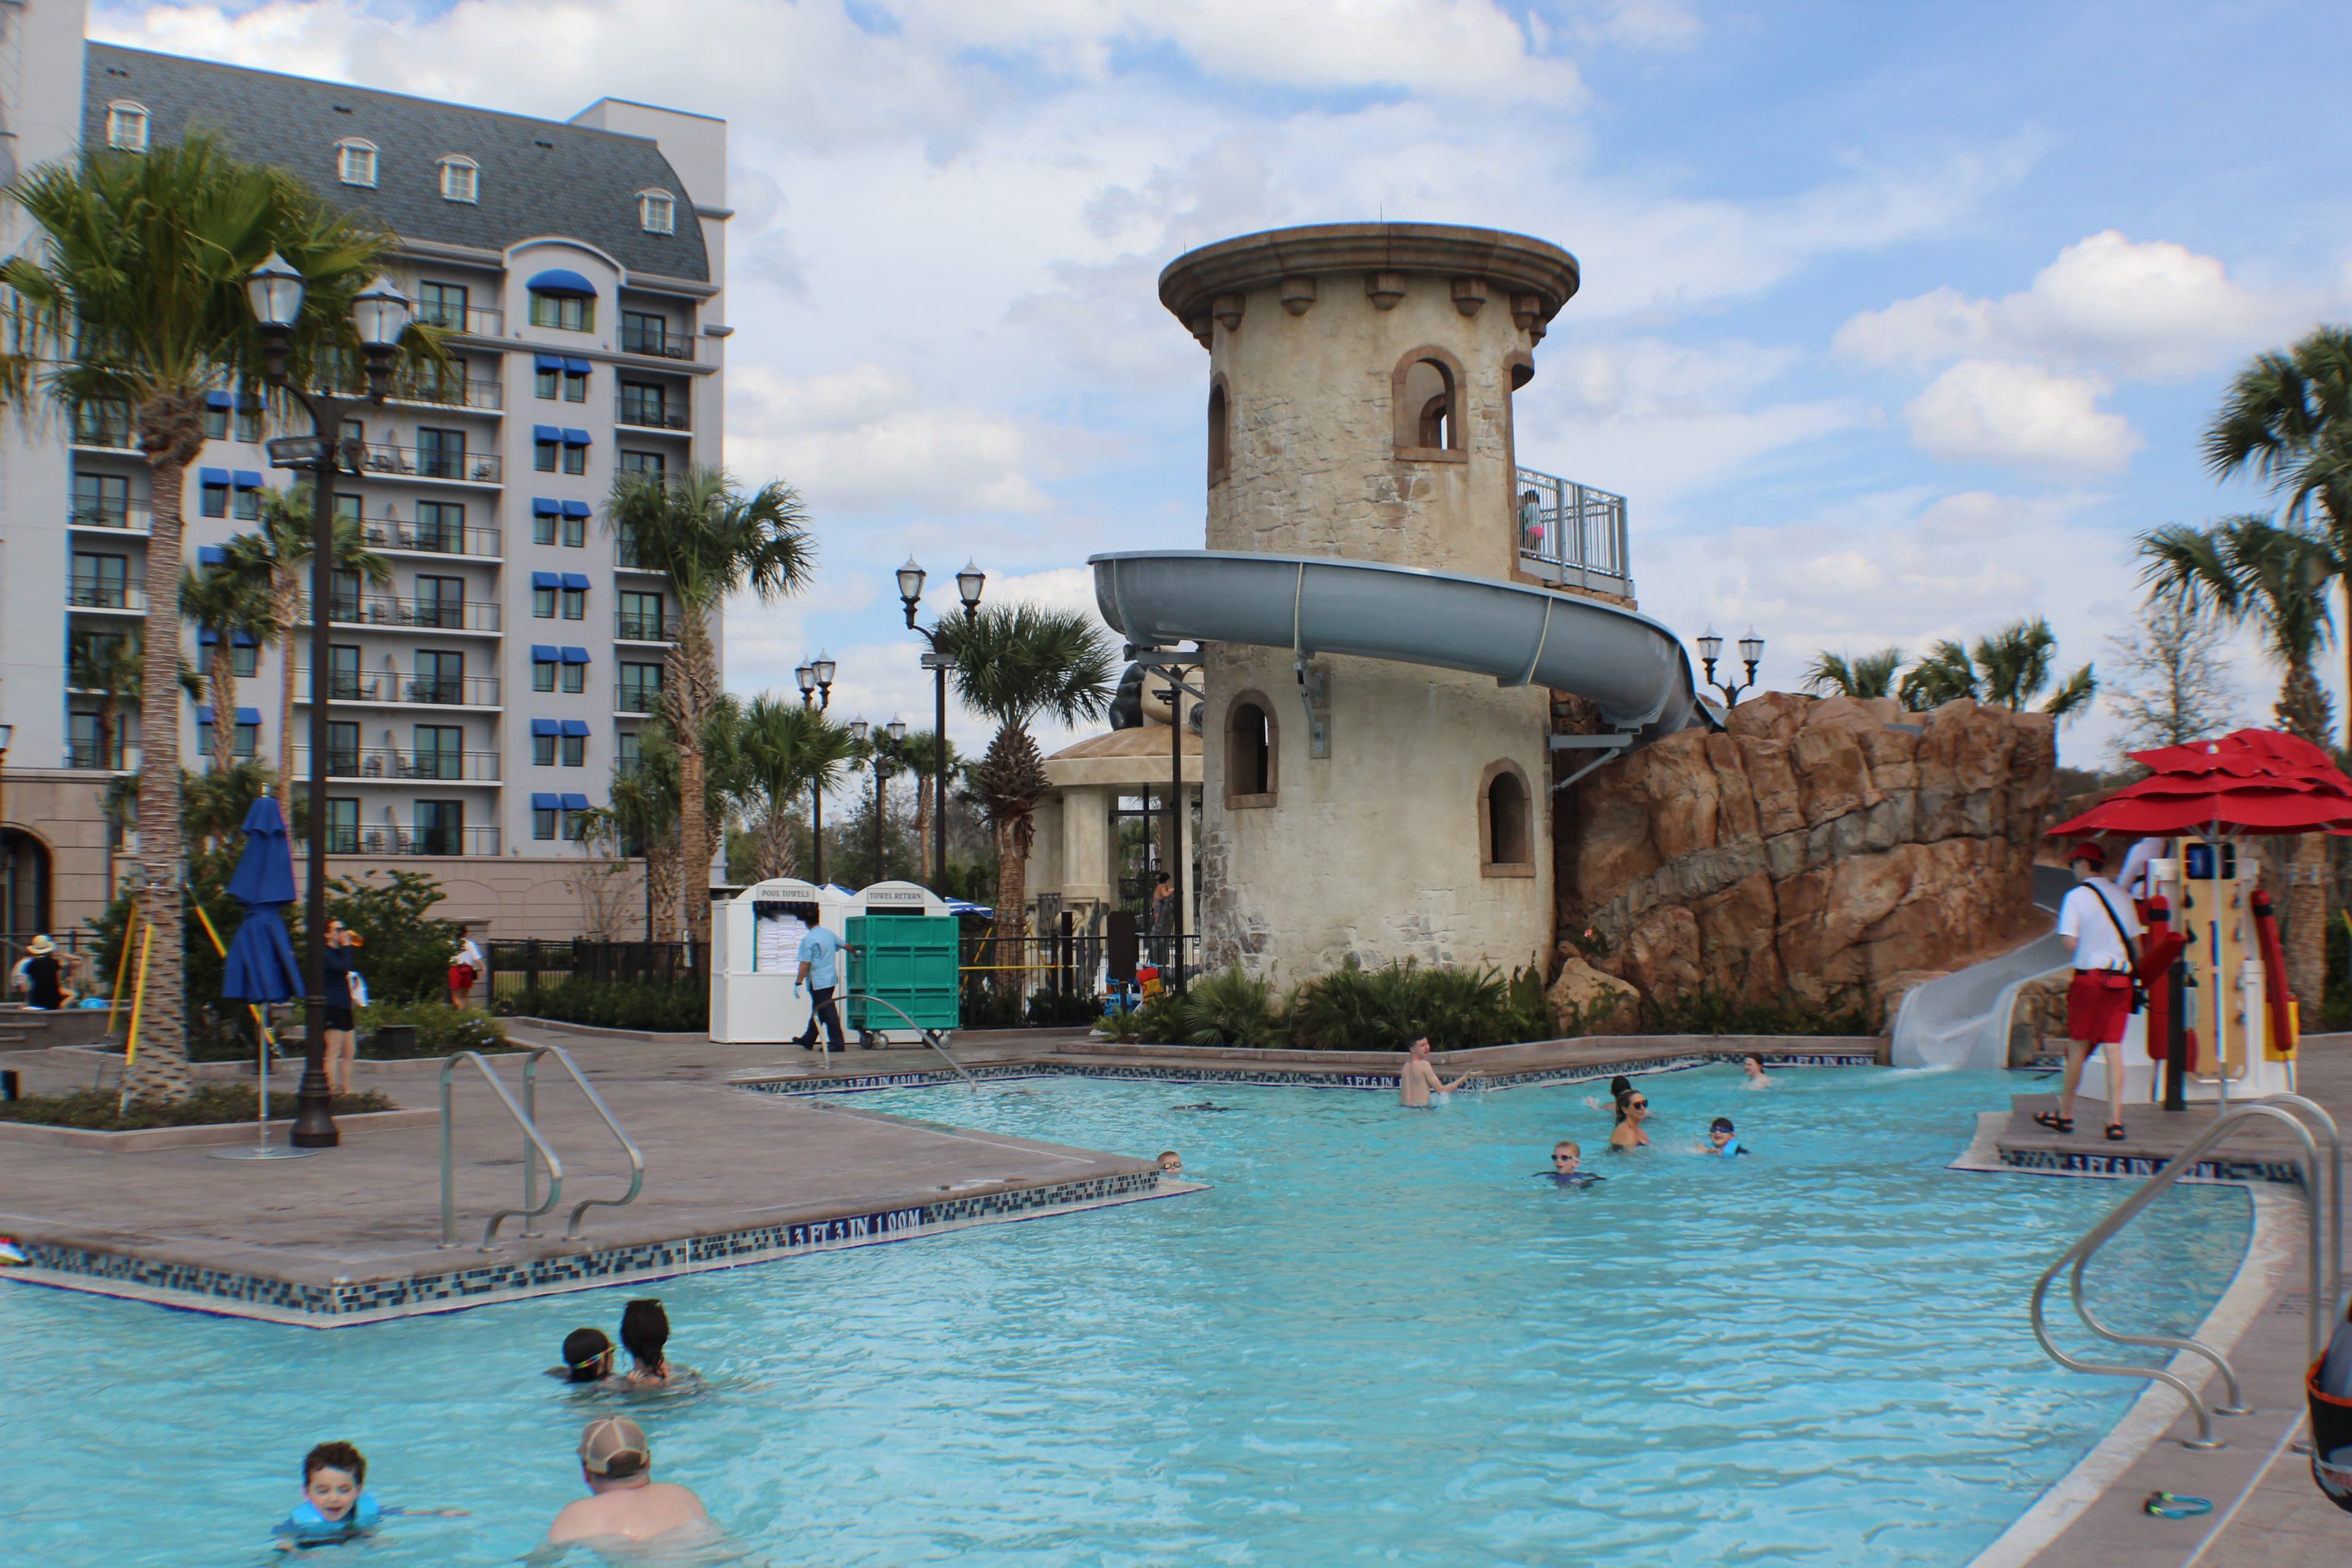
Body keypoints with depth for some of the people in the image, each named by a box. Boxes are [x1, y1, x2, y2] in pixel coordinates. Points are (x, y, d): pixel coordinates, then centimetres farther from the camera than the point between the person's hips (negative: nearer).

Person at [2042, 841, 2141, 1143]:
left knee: (2078, 1047, 5)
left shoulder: (2076, 896, -5)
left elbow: (2070, 943, -11)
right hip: (2121, 980, 4)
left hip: (2089, 977, -4)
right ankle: (2115, 1120, -5)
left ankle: (2066, 1115, 15)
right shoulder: (2121, 895, 9)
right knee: (2114, 1048, 1)